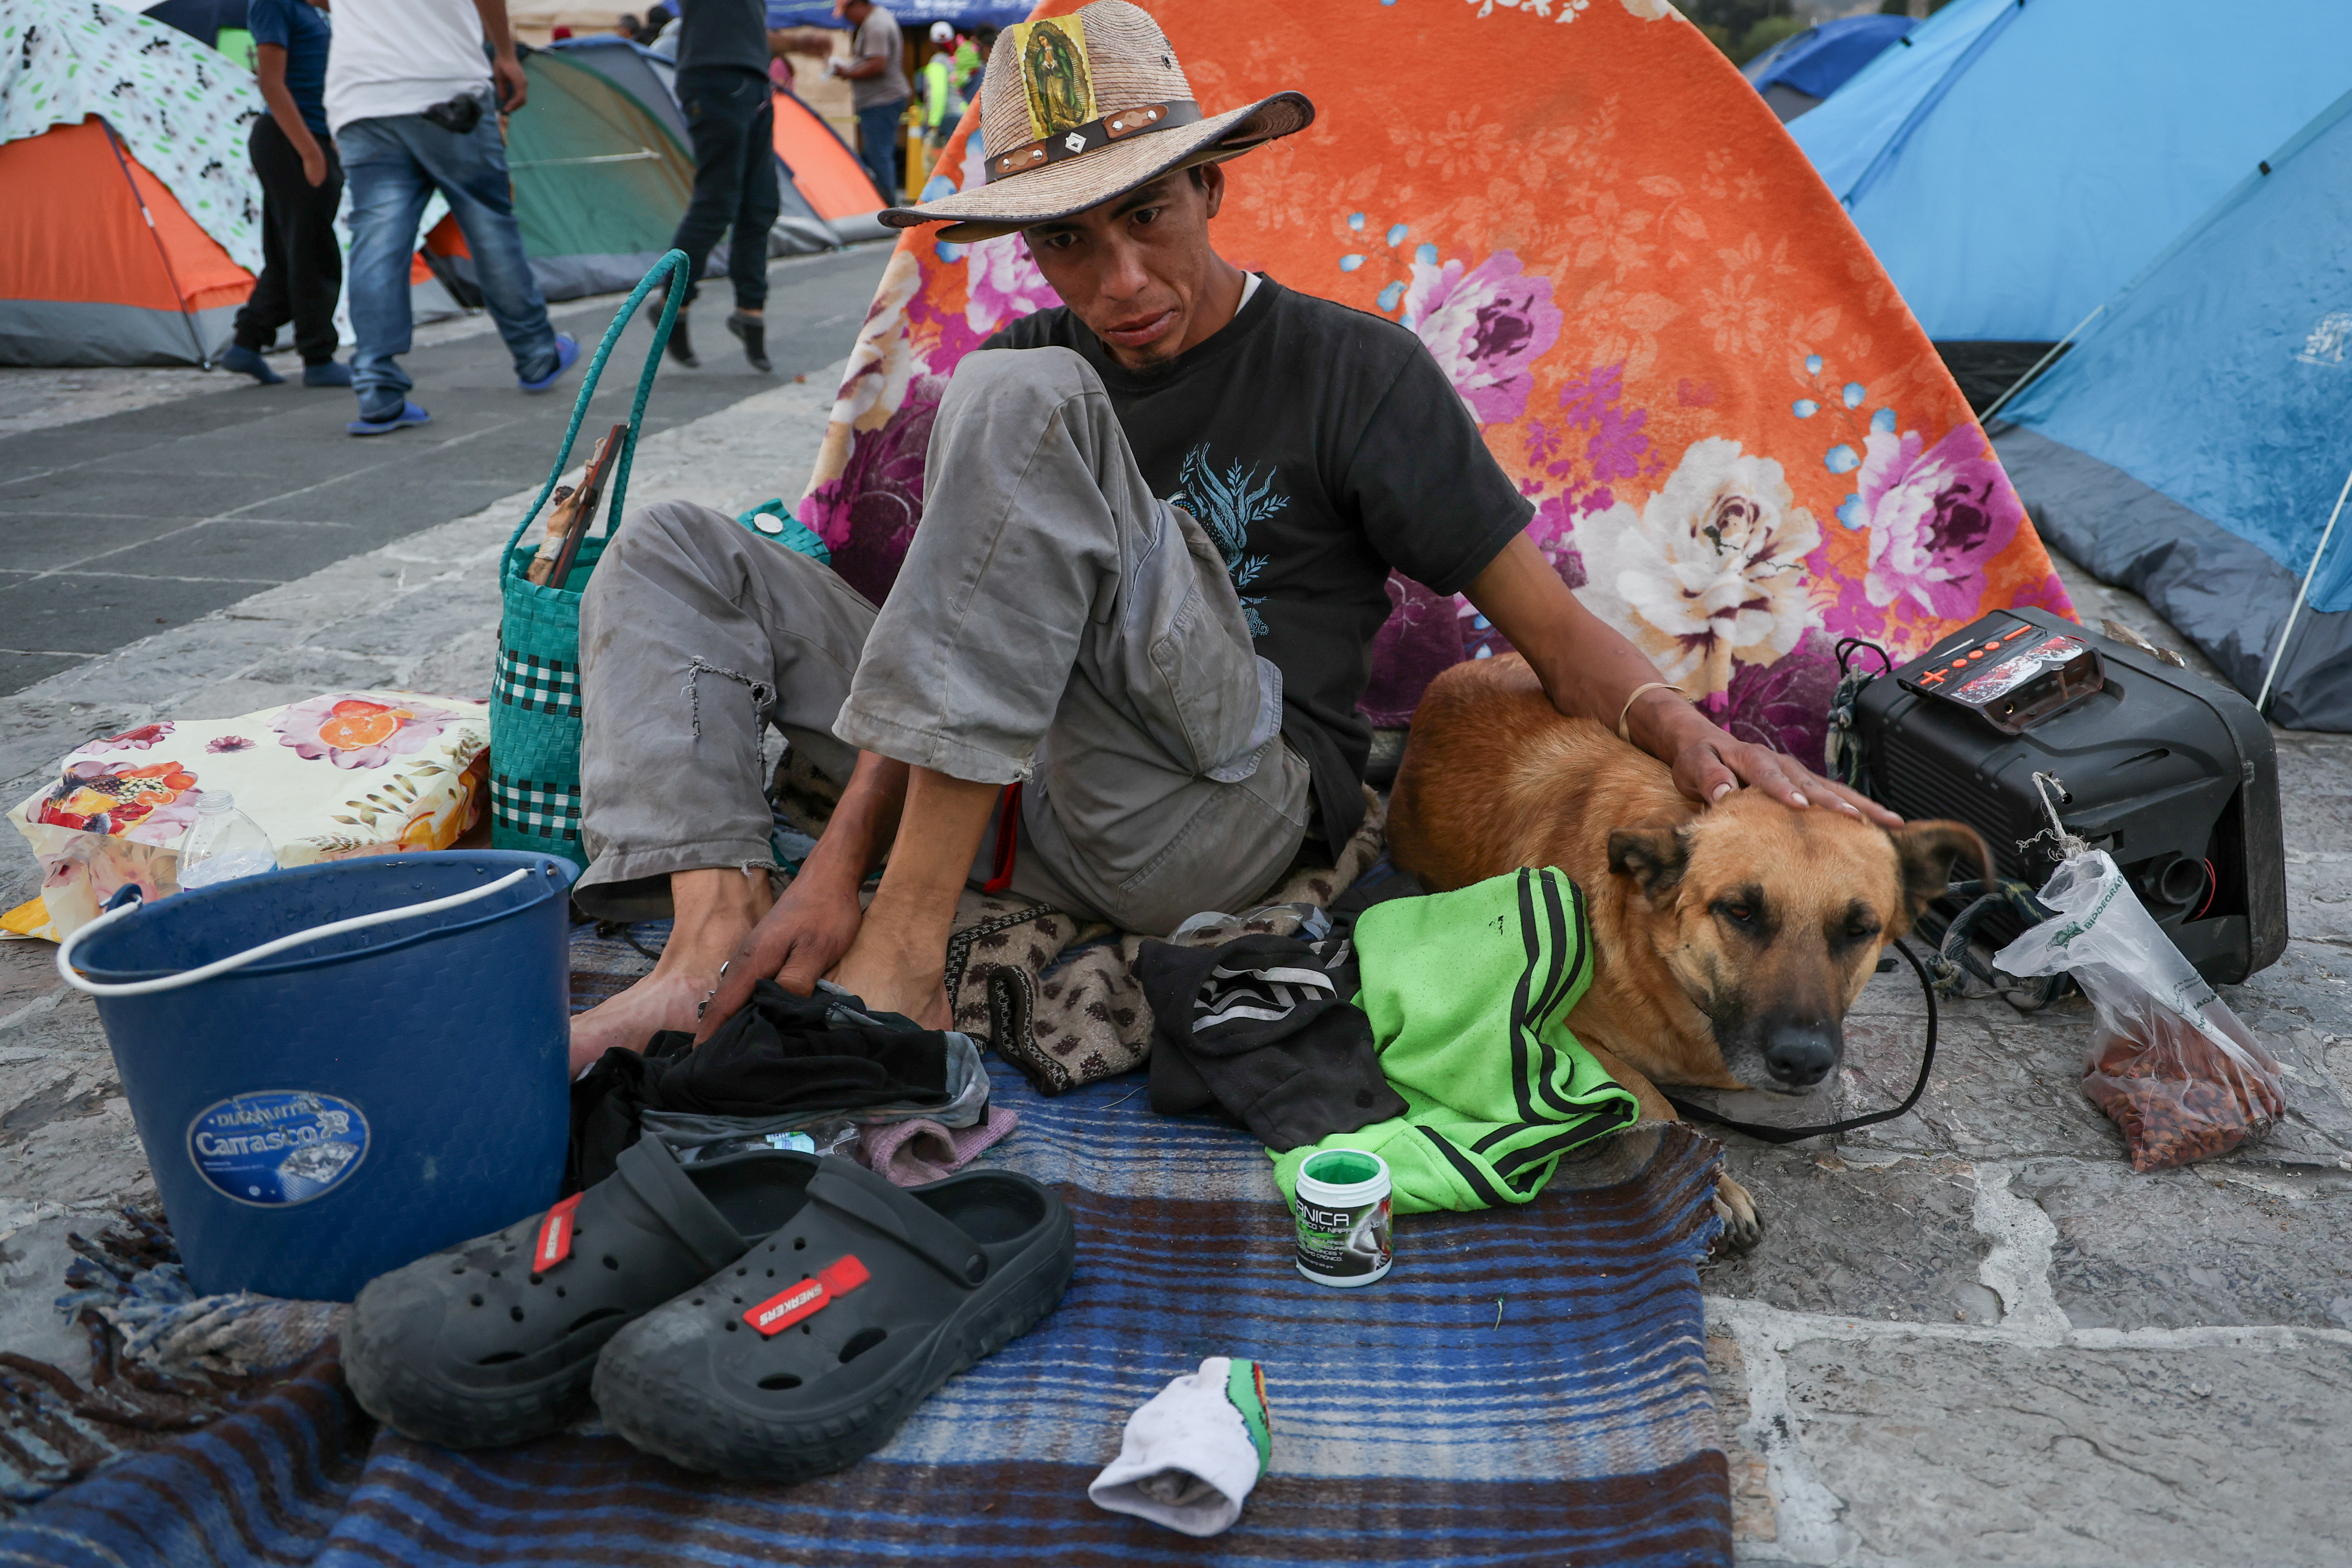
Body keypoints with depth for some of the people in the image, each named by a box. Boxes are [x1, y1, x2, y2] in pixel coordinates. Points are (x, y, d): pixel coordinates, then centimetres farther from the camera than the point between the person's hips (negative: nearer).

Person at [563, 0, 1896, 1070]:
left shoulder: (1351, 370, 1)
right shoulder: (1028, 360, 13)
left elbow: (1550, 623, 0)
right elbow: (948, 642, 6)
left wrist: (1683, 727, -22)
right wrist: (835, 866, -7)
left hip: (1214, 820, -5)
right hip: (1008, 788, 6)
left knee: (1028, 404, -27)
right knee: (678, 559, 7)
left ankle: (903, 957, -27)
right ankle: (718, 945, -17)